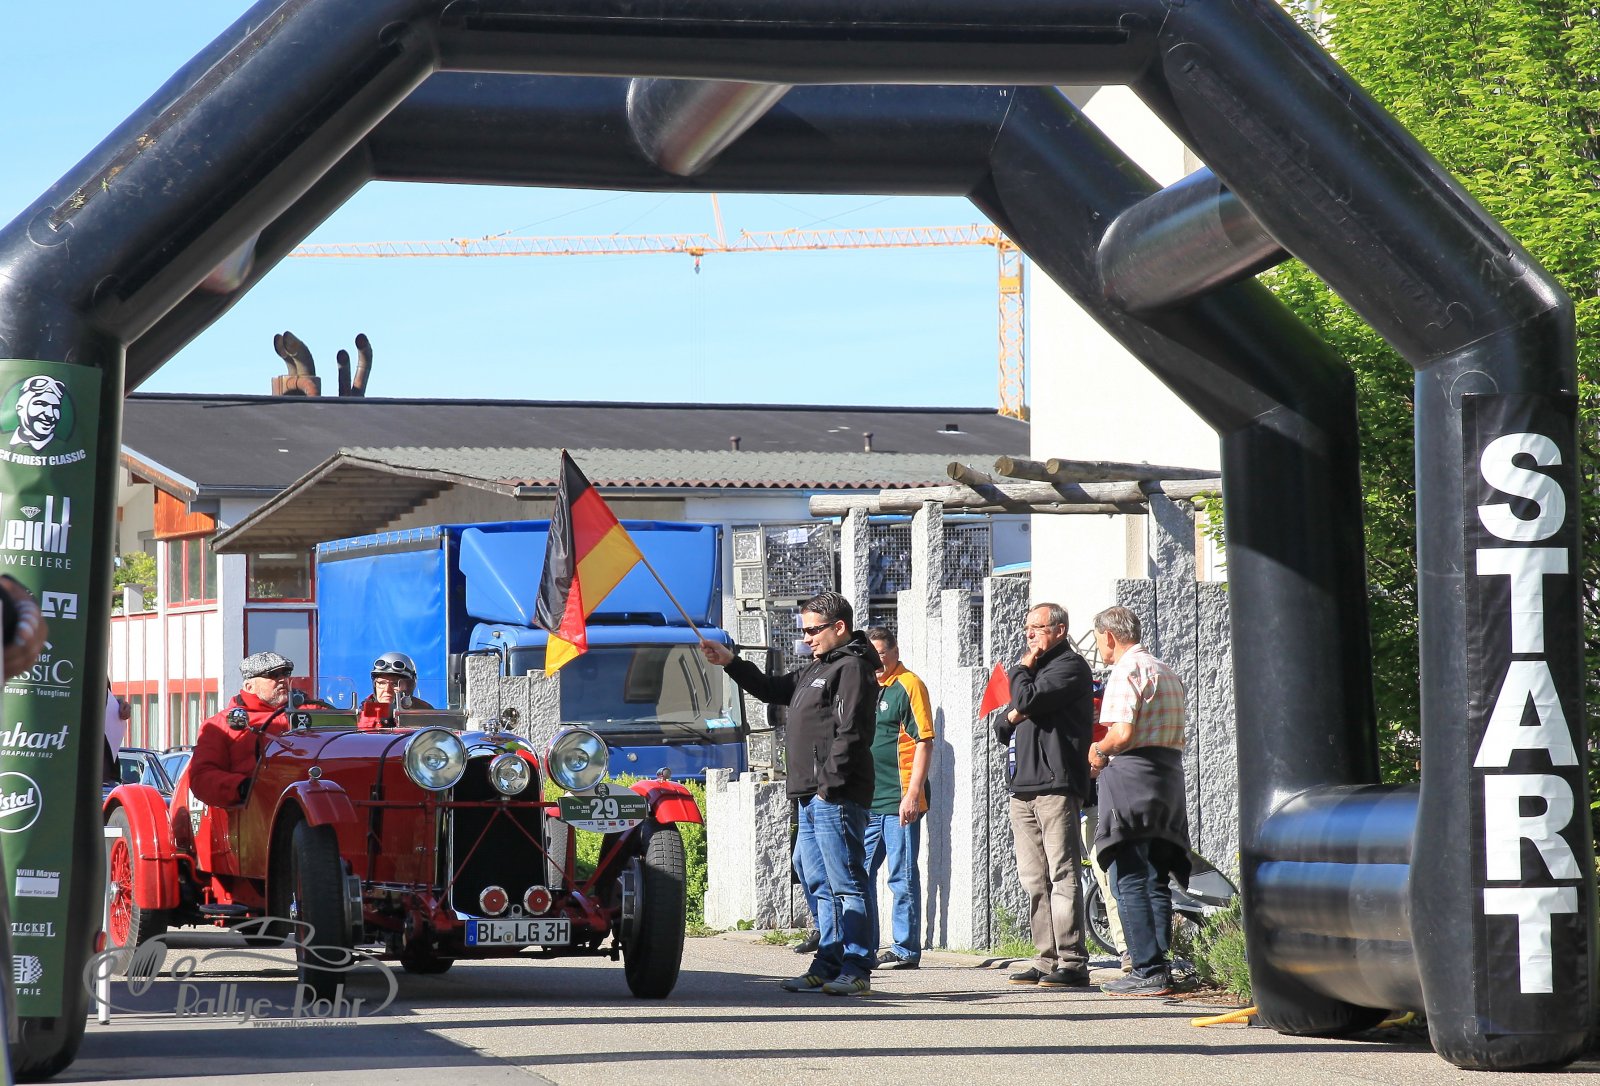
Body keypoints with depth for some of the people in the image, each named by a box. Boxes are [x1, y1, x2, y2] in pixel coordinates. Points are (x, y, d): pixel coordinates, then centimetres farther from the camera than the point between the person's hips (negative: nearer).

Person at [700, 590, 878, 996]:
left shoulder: (852, 667, -9)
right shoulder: (817, 669, 22)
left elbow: (850, 732, -18)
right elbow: (772, 689, 32)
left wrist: (831, 784, -21)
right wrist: (730, 663, 21)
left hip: (837, 797, -11)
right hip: (811, 797, 11)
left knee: (845, 884, -10)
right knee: (821, 884, 11)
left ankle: (856, 971, -11)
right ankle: (828, 967, 15)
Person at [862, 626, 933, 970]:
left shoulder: (909, 685, -6)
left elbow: (924, 742, -11)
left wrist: (912, 794, -17)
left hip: (899, 801, -8)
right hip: (867, 801, 8)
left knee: (902, 877, -3)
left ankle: (906, 949, 2)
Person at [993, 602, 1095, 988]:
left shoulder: (1070, 666, -3)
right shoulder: (1033, 667, 25)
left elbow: (1029, 700, -18)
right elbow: (1002, 728, 27)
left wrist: (1020, 672, 2)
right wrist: (1010, 718, 4)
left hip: (1056, 786, -9)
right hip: (1023, 788, 9)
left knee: (1062, 876, -10)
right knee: (1034, 880, 8)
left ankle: (1072, 962, -11)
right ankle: (1047, 960, 10)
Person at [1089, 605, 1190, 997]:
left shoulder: (1126, 671, -9)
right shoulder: (1166, 672, 20)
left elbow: (1122, 732, -20)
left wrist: (1099, 751, 0)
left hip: (1133, 777, -9)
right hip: (1169, 776, 9)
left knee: (1130, 881, -7)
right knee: (1155, 882, 12)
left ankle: (1147, 972, -11)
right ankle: (1160, 968, 10)